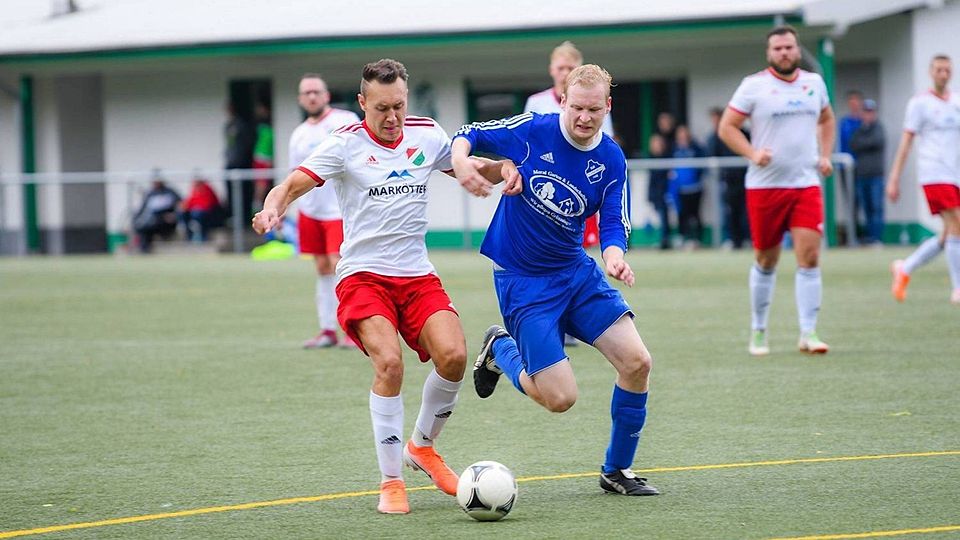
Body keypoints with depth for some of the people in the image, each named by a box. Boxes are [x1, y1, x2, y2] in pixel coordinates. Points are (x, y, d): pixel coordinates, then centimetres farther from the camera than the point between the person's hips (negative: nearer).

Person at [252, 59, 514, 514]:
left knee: (453, 354, -19)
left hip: (417, 276, 4)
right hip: (363, 276, -4)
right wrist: (272, 209, -35)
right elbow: (292, 185, -12)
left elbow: (472, 169, 21)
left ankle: (422, 447, 10)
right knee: (390, 361, -25)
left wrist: (502, 169, -1)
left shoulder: (426, 135, 7)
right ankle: (391, 482, -11)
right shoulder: (346, 144, -5)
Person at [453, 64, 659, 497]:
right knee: (560, 398, -12)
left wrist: (614, 256, -26)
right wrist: (460, 160, -26)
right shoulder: (532, 130, -13)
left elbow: (614, 225, -4)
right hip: (522, 282, -4)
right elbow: (469, 135, -3)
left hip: (577, 272, 4)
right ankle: (500, 351, 21)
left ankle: (617, 470, 11)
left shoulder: (611, 161, -3)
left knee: (637, 363, -9)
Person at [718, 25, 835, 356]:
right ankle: (758, 332, 21)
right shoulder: (754, 86, -3)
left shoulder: (814, 83, 9)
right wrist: (753, 154, -16)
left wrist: (825, 155, 11)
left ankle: (808, 334, -8)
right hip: (765, 186, -2)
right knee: (766, 261, 6)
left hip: (806, 183, 2)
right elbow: (727, 127, -2)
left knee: (809, 256, -10)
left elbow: (826, 120, 26)